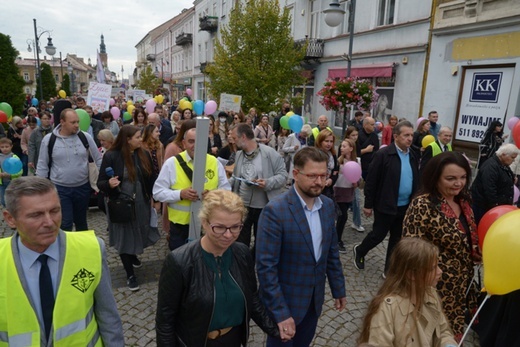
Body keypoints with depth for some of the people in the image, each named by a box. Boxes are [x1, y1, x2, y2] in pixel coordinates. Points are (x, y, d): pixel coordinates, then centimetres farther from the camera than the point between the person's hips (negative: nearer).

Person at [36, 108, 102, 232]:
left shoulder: (85, 137, -5)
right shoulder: (49, 139, -7)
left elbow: (98, 159, 4)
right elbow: (42, 166, 2)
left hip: (82, 187, 2)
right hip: (59, 189, -2)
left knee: (81, 222, 17)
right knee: (65, 224, -2)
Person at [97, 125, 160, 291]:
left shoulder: (144, 154, -3)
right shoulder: (111, 156, -13)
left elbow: (151, 178, 2)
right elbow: (100, 183, -9)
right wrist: (109, 184, -31)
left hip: (141, 203, 4)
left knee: (138, 233, 18)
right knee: (125, 237, 7)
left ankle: (133, 256, 50)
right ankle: (130, 274, 22)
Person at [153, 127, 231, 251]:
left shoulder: (215, 162, 0)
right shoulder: (172, 163, -6)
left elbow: (226, 190, 4)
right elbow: (158, 192, -5)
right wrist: (180, 194, -21)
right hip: (180, 225, -1)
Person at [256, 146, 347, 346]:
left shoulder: (327, 206, -2)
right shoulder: (275, 211, -23)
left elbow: (332, 252, 8)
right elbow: (266, 266, -22)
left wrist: (338, 289, 12)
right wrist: (280, 313, -22)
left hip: (314, 300, 6)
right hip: (284, 303, -5)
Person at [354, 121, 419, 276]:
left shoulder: (412, 156, 6)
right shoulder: (383, 154, -14)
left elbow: (415, 180, 11)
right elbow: (371, 181, -13)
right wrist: (368, 204, -11)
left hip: (405, 207, 6)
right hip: (386, 206, -6)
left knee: (397, 240, 13)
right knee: (378, 235, 7)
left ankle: (390, 269, 28)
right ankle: (359, 251, 36)